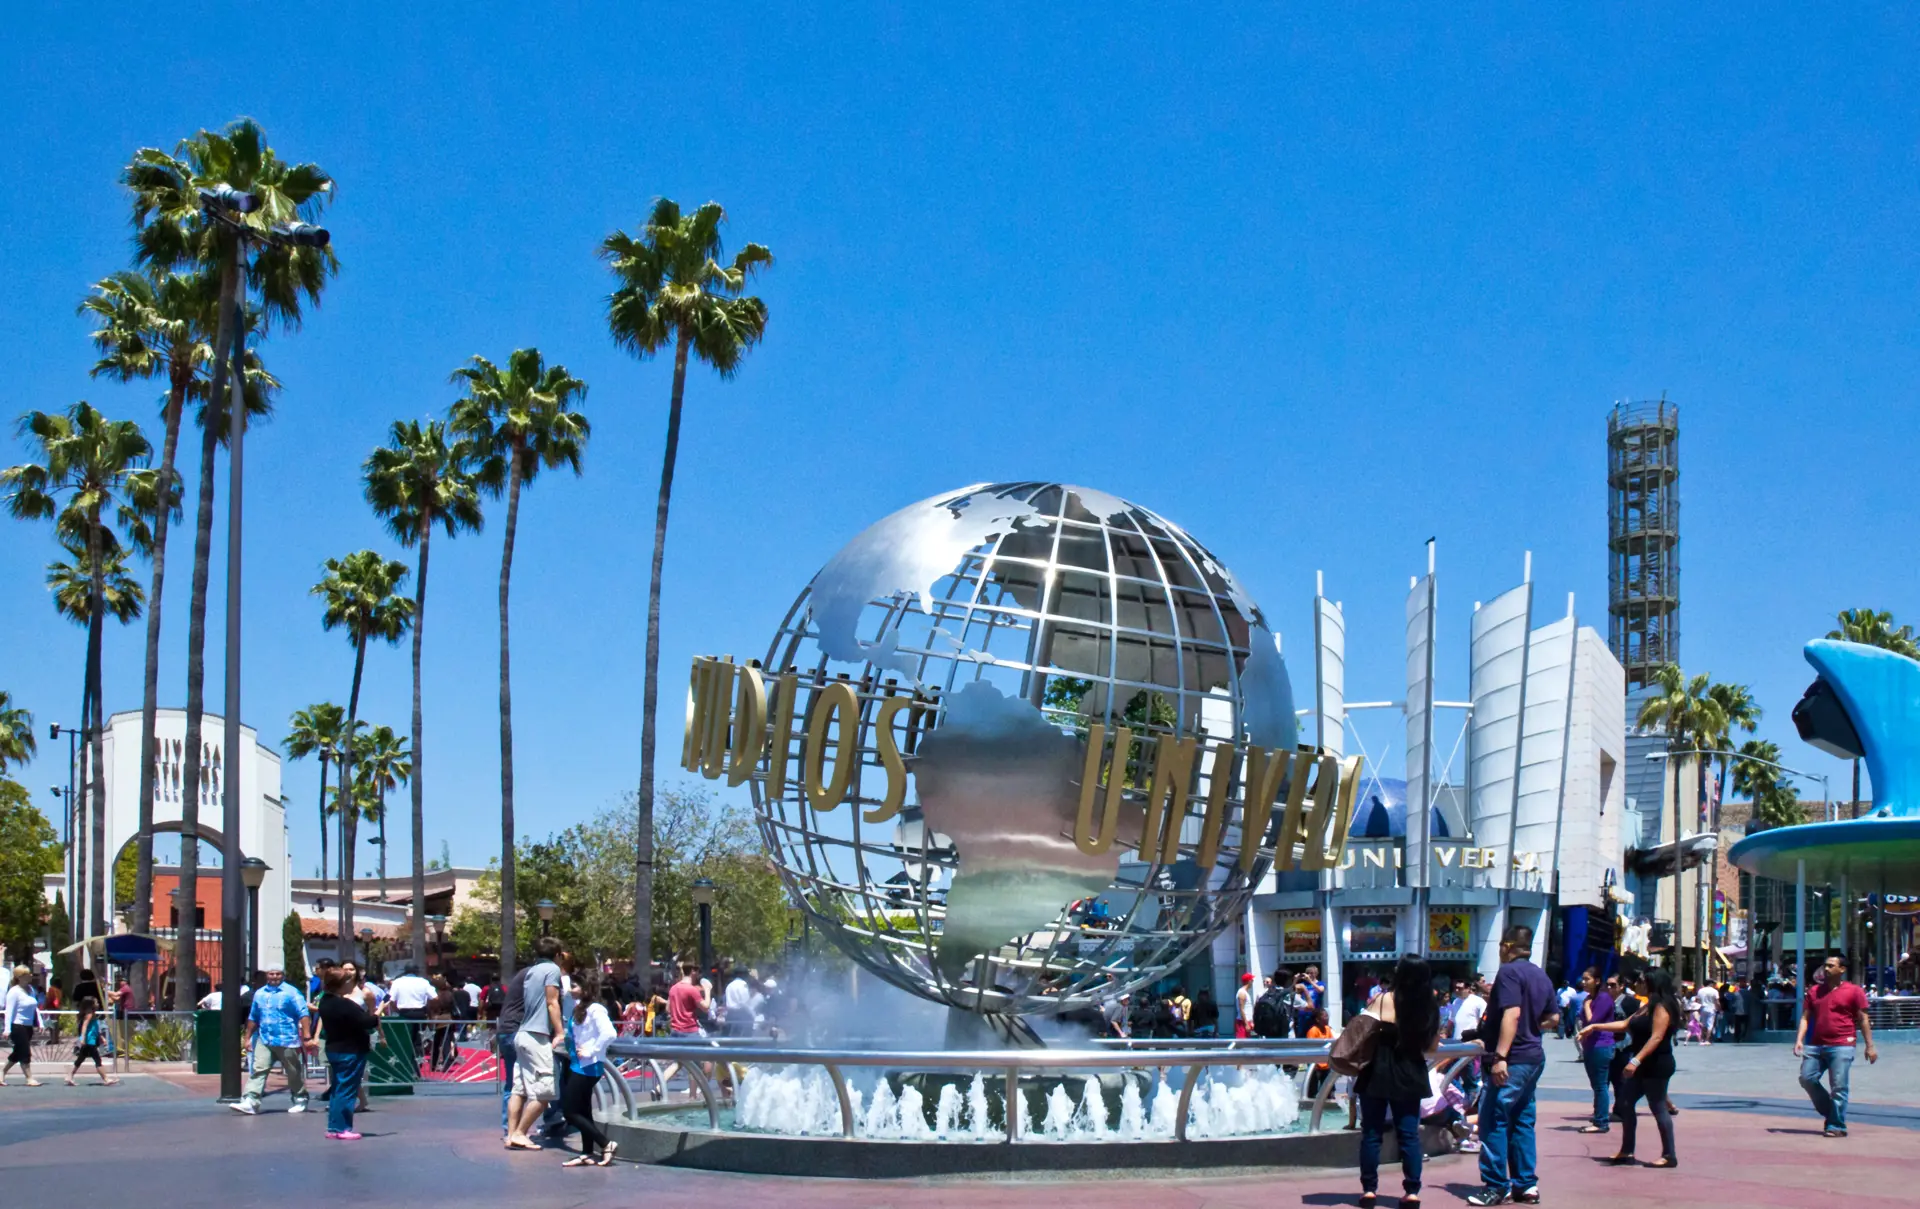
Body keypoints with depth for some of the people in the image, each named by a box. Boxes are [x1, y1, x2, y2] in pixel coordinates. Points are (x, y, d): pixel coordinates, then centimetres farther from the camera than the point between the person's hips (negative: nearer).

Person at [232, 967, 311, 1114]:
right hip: (264, 1040, 4)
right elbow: (253, 1018, 21)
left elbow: (303, 1014, -11)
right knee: (258, 1070, -9)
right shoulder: (259, 994, 12)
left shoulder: (291, 993, -5)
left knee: (294, 1073, 8)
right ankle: (249, 1102, -16)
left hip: (287, 1041, -4)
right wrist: (247, 1038, 18)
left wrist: (307, 1038, -18)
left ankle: (300, 1101, 22)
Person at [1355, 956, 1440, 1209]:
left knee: (1371, 1133, 5)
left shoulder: (1383, 1000, -9)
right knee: (1409, 1134, 6)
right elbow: (1432, 1048, 9)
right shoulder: (1431, 1008, 2)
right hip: (1410, 1076, 3)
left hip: (1378, 1073, -3)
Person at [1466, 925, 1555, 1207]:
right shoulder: (1541, 976, 13)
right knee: (1522, 1121, 13)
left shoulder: (1509, 972, -13)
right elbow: (1553, 1017, 20)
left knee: (1493, 1121, -5)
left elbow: (1512, 1014, -24)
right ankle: (1526, 1184, 14)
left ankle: (1496, 1186, -4)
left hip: (1513, 1060, -9)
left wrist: (1500, 1056, -28)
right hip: (1534, 1057, 9)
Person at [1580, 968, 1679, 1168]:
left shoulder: (1661, 1007, -14)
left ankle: (1669, 1155, -1)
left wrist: (1636, 1060, -29)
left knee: (1658, 1108, -6)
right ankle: (1627, 1151, 15)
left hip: (1657, 1066, -10)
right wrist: (1595, 1027, 22)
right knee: (1625, 1103, 10)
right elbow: (1625, 1024, 23)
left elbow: (1656, 1037, -23)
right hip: (1644, 1066, 10)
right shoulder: (1647, 1006, 17)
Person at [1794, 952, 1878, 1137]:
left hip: (1841, 1046, -5)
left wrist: (1870, 1046, -1)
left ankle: (1837, 1126, 0)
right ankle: (1830, 1113, 18)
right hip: (1816, 1045, 5)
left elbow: (1863, 1020, 2)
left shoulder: (1854, 992, 1)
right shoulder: (1814, 990, 14)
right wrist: (1799, 1040, 0)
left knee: (1838, 1086, -7)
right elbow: (1805, 1017, 13)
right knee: (1806, 1078, 0)